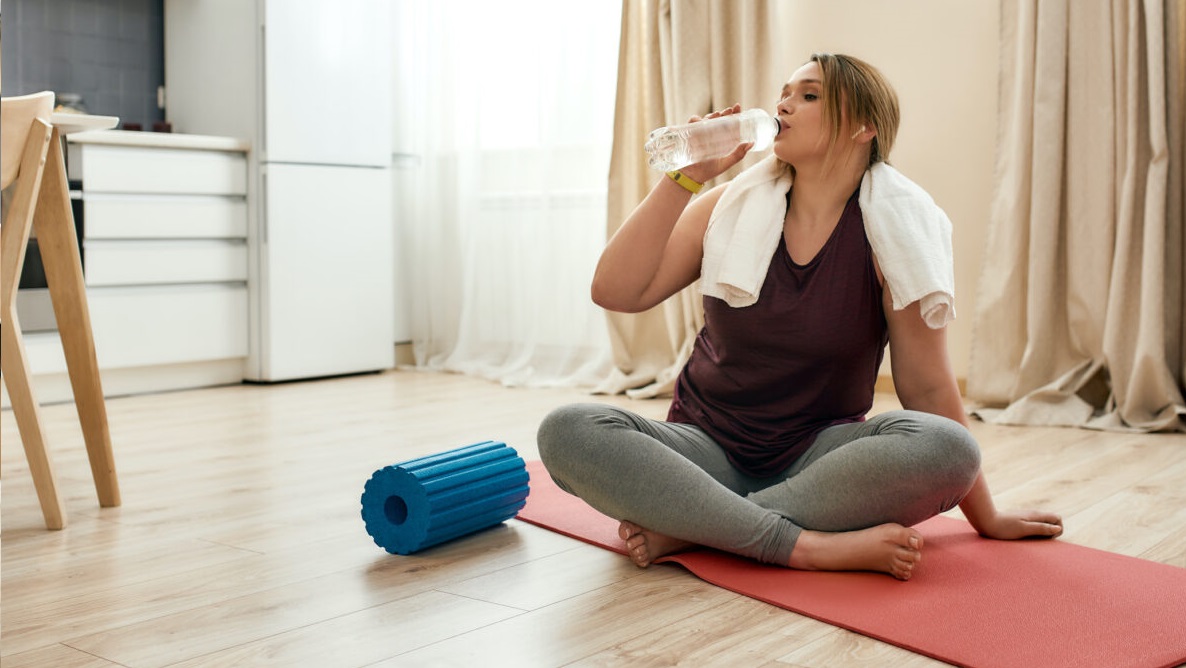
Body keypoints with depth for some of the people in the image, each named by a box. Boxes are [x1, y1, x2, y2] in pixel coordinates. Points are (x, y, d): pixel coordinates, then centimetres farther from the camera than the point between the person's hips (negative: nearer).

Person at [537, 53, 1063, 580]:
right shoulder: (729, 206, 3)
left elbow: (927, 385, -2)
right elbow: (614, 292, -5)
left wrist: (986, 518, 0)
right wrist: (683, 180, -10)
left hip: (818, 457, -1)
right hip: (706, 449, 2)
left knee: (944, 446, -31)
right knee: (566, 431, -26)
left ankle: (687, 528, -25)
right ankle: (810, 545, -28)